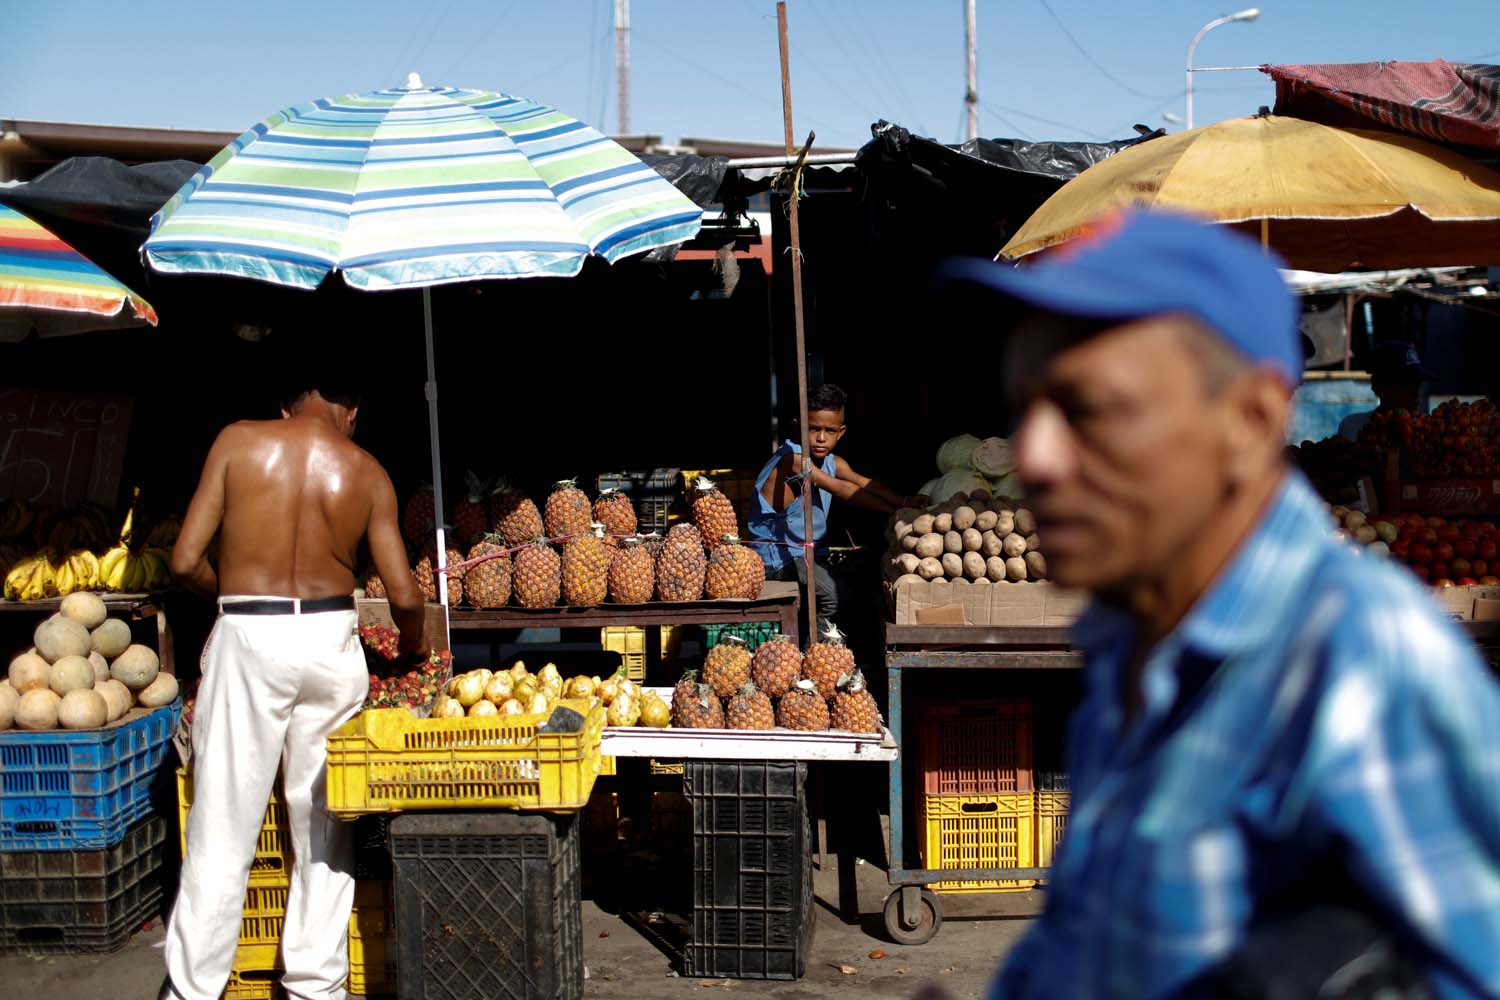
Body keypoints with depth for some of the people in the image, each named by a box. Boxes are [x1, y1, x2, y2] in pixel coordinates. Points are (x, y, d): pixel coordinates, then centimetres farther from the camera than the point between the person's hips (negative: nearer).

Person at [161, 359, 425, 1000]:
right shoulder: (368, 473, 4)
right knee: (323, 822, 12)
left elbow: (186, 560, -3)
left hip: (248, 637, -1)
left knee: (223, 827, 4)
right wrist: (411, 646, 22)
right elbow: (403, 595, 1)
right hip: (331, 639, 2)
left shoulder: (238, 441, 0)